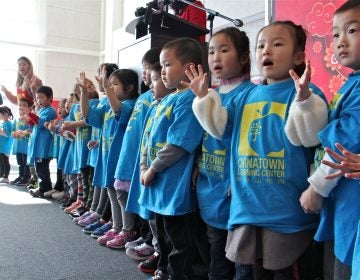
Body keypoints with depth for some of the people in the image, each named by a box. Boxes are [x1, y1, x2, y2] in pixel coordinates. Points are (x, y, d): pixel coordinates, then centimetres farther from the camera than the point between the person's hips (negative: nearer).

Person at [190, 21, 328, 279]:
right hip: (249, 207, 6)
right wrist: (203, 97, 2)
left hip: (287, 210, -6)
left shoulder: (304, 92, -8)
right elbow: (219, 126, 12)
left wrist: (303, 99, -36)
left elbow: (308, 135, -21)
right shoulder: (247, 96, 11)